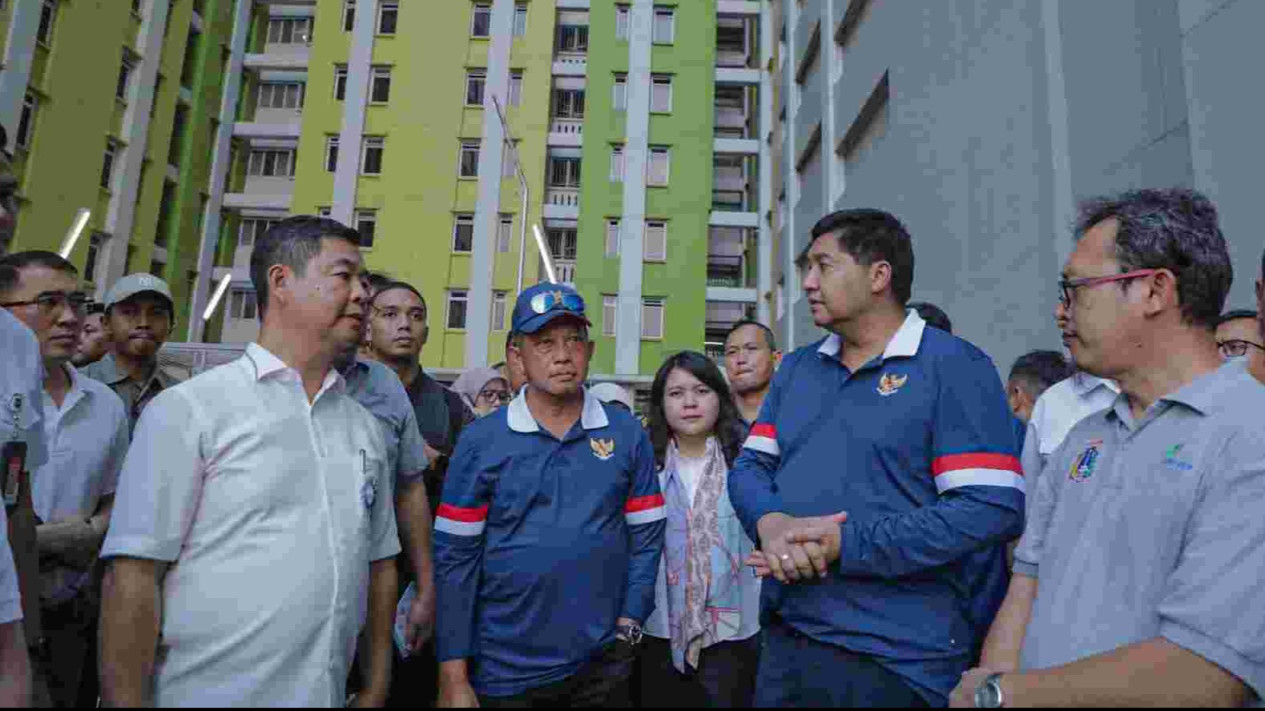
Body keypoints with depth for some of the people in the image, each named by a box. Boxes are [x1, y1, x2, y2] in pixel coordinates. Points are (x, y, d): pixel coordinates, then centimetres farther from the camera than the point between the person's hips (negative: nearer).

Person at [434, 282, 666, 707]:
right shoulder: (480, 440, -7)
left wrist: (628, 626, -3)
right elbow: (454, 560, -6)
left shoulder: (627, 434, -3)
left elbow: (646, 539, 2)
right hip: (504, 671, -1)